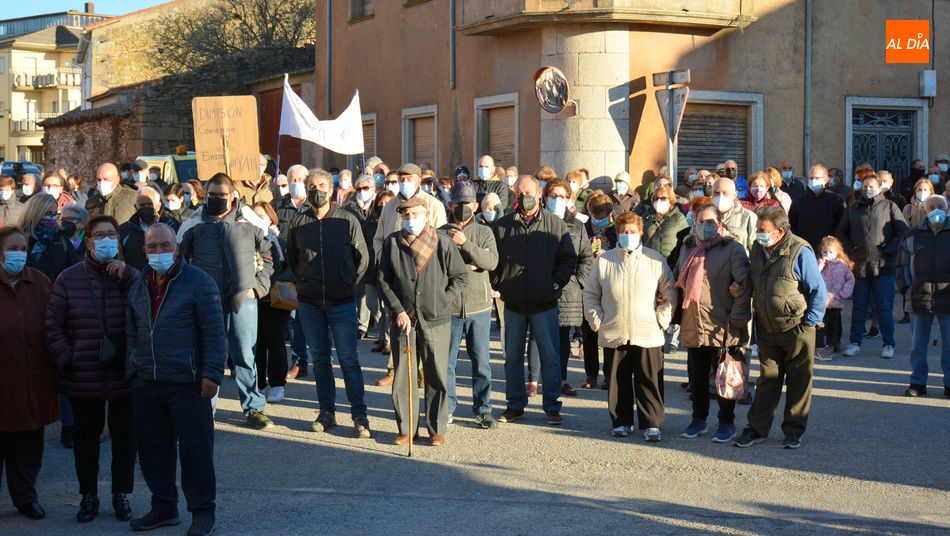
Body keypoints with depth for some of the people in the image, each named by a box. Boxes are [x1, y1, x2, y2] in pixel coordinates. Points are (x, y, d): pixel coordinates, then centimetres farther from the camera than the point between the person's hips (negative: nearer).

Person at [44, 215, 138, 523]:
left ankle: (121, 494, 23)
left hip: (124, 375, 1)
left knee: (124, 437, 9)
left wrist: (126, 276, -19)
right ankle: (88, 495, 23)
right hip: (84, 378, 0)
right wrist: (65, 360, -8)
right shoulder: (69, 278, -1)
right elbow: (53, 326, -1)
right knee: (86, 436, 11)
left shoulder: (130, 276, 1)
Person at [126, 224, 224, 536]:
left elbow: (215, 332, -8)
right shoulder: (139, 287, 14)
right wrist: (132, 369, 14)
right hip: (146, 384, 6)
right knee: (152, 447, 11)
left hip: (187, 384, -6)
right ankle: (164, 507, 24)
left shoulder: (198, 282, -6)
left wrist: (212, 373, -14)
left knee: (195, 448, -1)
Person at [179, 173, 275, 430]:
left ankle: (254, 408, 9)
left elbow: (267, 257, 14)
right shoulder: (194, 225, 8)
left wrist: (258, 286, 4)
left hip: (242, 297, 0)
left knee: (245, 354, 2)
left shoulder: (250, 224, 7)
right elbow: (179, 259, 13)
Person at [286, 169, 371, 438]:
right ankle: (326, 411, 18)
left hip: (342, 302, -3)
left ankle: (359, 415, 0)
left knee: (348, 359, -4)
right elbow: (291, 258, 17)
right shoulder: (299, 223, 3)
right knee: (319, 360, 10)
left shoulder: (347, 221, -3)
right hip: (309, 302, 3)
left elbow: (362, 258, 6)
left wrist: (349, 285, 2)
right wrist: (302, 284, 10)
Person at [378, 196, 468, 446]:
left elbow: (461, 277, 5)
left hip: (436, 321, -2)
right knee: (403, 375, 5)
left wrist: (443, 303, -3)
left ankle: (437, 430, 13)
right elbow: (384, 281, 5)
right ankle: (406, 428, 16)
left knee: (437, 376, 3)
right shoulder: (391, 243, 3)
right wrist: (399, 311, -5)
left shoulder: (443, 243, -3)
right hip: (403, 319, 2)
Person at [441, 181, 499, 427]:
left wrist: (465, 244, -20)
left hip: (479, 307, 1)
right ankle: (447, 408, 17)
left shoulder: (484, 232, 6)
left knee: (481, 361, 5)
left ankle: (483, 409, 14)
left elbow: (492, 262, -11)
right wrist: (468, 267, -12)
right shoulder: (441, 234, 2)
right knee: (447, 361, 6)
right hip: (449, 307, -1)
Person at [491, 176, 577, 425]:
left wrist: (556, 284, -6)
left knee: (550, 356, 1)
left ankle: (552, 406, 9)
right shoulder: (503, 225, 6)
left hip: (544, 302, -2)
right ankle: (515, 405, 19)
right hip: (514, 302, 2)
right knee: (513, 356, 8)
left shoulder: (555, 224, 2)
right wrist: (498, 285, 0)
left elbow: (569, 259, 5)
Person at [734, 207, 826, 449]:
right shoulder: (757, 249, 3)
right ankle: (757, 428, 16)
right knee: (767, 380, 11)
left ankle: (793, 431, 15)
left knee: (798, 382, 6)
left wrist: (809, 323, -12)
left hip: (796, 330, -5)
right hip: (767, 330, 5)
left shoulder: (800, 252, -17)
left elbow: (819, 291, -12)